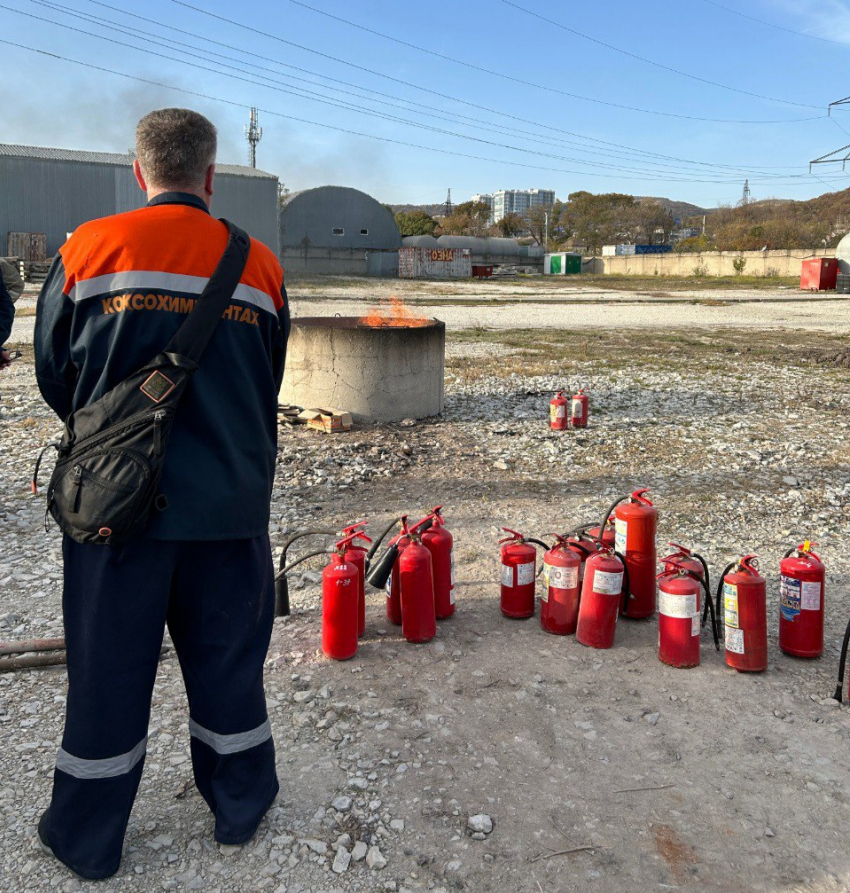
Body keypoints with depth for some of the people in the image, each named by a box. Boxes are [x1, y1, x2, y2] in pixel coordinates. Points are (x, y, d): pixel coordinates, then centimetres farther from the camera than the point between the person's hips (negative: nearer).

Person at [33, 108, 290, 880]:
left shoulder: (88, 249, -5)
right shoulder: (260, 265, -1)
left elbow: (55, 373, 3)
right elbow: (268, 389, 7)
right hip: (230, 500, 2)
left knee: (108, 664, 12)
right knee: (228, 655, 16)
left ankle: (86, 839, 30)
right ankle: (240, 807, 34)